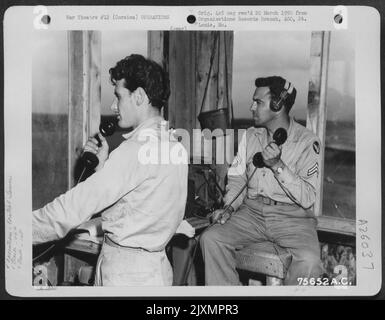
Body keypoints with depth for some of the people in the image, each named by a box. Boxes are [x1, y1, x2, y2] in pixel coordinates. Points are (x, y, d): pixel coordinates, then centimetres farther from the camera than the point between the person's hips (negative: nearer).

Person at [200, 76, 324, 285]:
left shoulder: (307, 142, -5)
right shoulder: (250, 136, 11)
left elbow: (308, 198, -12)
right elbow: (237, 178, 14)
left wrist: (278, 166, -21)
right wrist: (229, 207, -4)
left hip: (292, 216, -4)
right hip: (252, 212, 4)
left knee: (309, 261, -31)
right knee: (210, 239, -19)